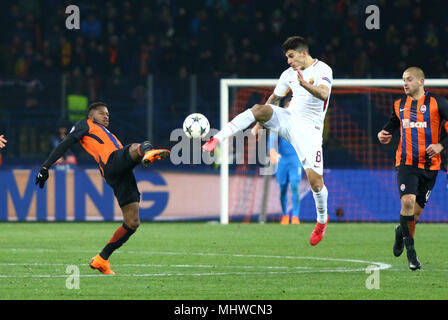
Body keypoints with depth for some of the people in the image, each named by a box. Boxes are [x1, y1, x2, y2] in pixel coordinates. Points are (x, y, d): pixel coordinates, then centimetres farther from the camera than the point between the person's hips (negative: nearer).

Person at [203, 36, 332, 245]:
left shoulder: (322, 70, -8)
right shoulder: (289, 74, 11)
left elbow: (323, 94, -28)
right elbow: (274, 99, 25)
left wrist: (305, 85, -46)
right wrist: (260, 123, 20)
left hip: (308, 128, -4)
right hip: (288, 119, 4)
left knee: (315, 180, -11)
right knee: (258, 109, -27)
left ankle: (322, 219, 17)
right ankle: (217, 139, -35)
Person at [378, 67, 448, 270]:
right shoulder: (399, 105, 9)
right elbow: (393, 124, 26)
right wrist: (384, 133, 5)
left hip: (429, 165, -1)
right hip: (406, 163, 1)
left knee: (417, 210, 3)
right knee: (407, 202, -20)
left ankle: (402, 230, 37)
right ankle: (410, 249, -8)